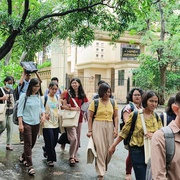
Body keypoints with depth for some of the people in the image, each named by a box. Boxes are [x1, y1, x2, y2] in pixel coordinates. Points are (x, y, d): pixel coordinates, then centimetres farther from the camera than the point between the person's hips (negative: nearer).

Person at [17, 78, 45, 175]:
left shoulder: (39, 96, 7)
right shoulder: (24, 96, -8)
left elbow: (42, 107, 19)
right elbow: (20, 111, -8)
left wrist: (43, 115, -1)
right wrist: (20, 124, -14)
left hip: (36, 123, 6)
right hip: (26, 123, -5)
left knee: (32, 143, 13)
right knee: (28, 144, -5)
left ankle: (23, 157, 37)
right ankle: (30, 166, -1)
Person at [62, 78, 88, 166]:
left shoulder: (82, 95, 7)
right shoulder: (68, 93, -1)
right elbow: (63, 106, -3)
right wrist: (72, 108, -16)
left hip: (79, 118, 4)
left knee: (78, 139, 11)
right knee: (73, 138, -12)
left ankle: (75, 156, 26)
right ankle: (71, 157, 2)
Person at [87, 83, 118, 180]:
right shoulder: (94, 102, -1)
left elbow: (115, 116, 8)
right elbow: (90, 117, 1)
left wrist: (116, 128, -2)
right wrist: (90, 130, -3)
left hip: (109, 127, 3)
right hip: (98, 127, -3)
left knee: (109, 150, 5)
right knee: (100, 150, -5)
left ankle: (103, 167, 31)